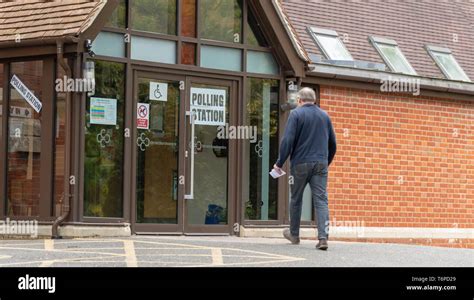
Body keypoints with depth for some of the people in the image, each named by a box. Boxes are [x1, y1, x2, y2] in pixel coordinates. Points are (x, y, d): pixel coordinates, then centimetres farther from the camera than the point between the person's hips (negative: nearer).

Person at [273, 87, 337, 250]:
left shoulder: (296, 114, -3)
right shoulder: (325, 116, 12)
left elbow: (288, 140, -12)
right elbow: (332, 143, 17)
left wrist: (280, 162, -7)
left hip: (301, 163, -3)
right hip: (321, 164, 3)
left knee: (296, 199, 13)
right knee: (321, 200, -3)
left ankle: (294, 234, 27)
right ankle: (323, 237, -17)